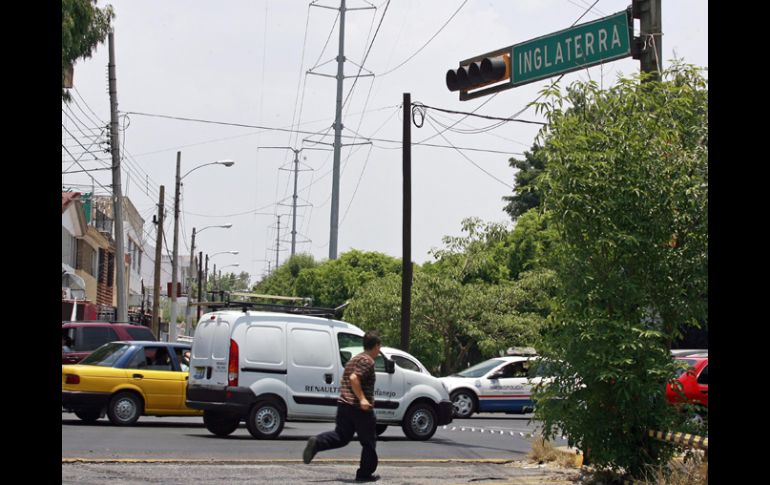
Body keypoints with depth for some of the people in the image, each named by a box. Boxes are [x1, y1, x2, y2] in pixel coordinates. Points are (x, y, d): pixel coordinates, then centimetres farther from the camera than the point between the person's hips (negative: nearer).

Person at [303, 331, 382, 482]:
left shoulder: (354, 359, 20)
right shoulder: (368, 361, -10)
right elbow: (354, 378, -24)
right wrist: (362, 399, -27)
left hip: (344, 404, 8)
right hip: (360, 408, -8)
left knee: (341, 436, 8)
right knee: (368, 441, 6)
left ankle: (316, 442, -17)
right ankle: (365, 473, 11)